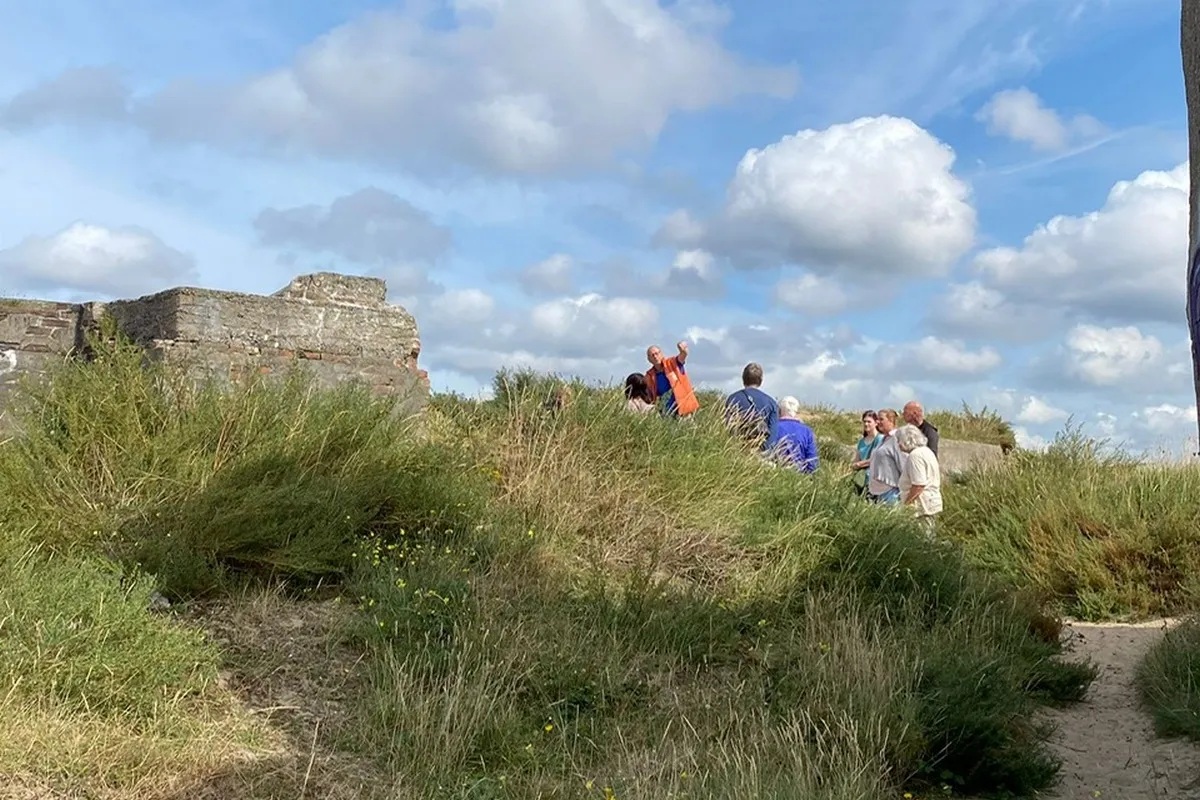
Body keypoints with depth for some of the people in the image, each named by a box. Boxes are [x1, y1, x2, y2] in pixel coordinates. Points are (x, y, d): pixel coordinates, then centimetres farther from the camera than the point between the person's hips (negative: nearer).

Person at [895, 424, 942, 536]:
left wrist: (906, 503, -16)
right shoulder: (926, 451, 16)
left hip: (923, 506, -10)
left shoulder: (915, 455, -16)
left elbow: (919, 484, -23)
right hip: (932, 503, 10)